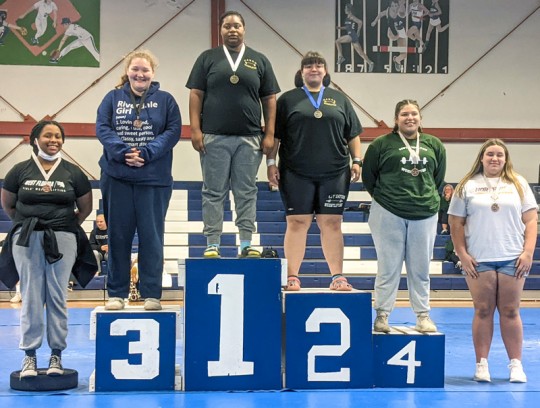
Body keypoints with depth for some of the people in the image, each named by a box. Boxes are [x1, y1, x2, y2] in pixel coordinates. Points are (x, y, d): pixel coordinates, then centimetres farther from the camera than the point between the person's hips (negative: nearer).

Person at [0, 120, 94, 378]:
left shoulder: (73, 173, 5)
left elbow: (85, 208, 13)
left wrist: (65, 227, 11)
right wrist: (26, 224, 13)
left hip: (62, 241, 0)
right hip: (26, 241, 0)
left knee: (57, 297, 1)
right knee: (31, 297, 1)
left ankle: (57, 354, 8)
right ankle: (29, 355, 6)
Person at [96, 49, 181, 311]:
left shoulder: (165, 100, 5)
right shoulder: (113, 98, 8)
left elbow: (173, 131, -4)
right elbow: (102, 128, -2)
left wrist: (146, 153, -17)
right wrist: (123, 152, -17)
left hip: (154, 178, -1)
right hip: (117, 178, 1)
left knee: (151, 237, 2)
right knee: (118, 235, 6)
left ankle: (152, 294, 9)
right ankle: (116, 293, 14)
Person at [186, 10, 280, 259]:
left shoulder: (259, 61, 11)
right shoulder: (208, 58, 8)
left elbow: (269, 100, 9)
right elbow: (196, 95, 3)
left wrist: (270, 134, 0)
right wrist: (195, 129, -7)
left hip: (249, 138, 1)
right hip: (214, 138, -1)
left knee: (246, 192, 4)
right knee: (214, 192, 2)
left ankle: (246, 244, 8)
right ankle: (212, 245, 5)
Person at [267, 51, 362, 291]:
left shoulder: (339, 99, 15)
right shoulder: (288, 99, 9)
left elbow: (352, 134, 14)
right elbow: (274, 135, 6)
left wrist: (356, 161, 4)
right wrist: (271, 162, -2)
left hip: (334, 173, 2)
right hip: (296, 173, -2)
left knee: (332, 224, 2)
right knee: (297, 223, -1)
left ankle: (338, 277, 4)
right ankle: (292, 277, 3)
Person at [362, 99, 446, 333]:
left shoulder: (434, 145, 8)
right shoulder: (381, 144, 0)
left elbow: (439, 177, 17)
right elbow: (368, 176, 6)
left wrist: (428, 198, 12)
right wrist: (383, 199, 8)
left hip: (425, 215, 3)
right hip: (388, 215, -2)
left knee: (420, 268, 9)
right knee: (388, 267, 2)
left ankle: (423, 316, 15)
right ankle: (382, 315, 9)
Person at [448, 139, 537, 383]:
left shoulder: (518, 184, 10)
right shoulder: (468, 186, 6)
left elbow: (530, 220, 6)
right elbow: (456, 223, 4)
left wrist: (528, 252, -4)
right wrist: (463, 255, -4)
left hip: (512, 259, 1)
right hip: (479, 260, -1)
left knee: (510, 311, 2)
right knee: (483, 311, 1)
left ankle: (516, 365, 8)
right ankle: (481, 365, 6)